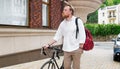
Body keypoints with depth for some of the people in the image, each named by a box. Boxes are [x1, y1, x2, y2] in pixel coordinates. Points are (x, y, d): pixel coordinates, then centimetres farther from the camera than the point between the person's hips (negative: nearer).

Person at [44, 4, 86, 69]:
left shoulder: (78, 21, -5)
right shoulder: (62, 23, 7)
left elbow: (82, 35, -6)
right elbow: (57, 36, 8)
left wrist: (80, 48, -10)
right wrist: (49, 44, 1)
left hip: (76, 49, -4)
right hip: (66, 50, 4)